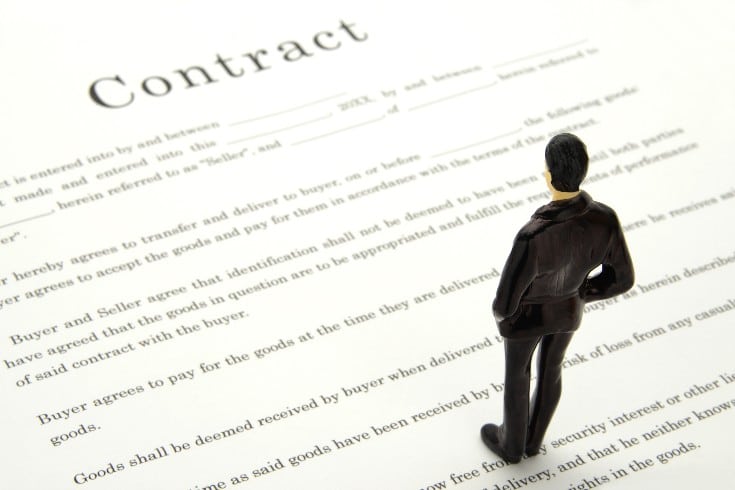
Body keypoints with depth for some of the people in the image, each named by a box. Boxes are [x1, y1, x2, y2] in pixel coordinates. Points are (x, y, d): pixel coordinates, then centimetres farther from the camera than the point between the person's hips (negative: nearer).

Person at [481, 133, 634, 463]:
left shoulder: (532, 238, -46)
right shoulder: (605, 220, -31)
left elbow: (505, 302, -33)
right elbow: (622, 278, -14)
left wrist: (500, 311, -6)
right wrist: (578, 293, 5)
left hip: (526, 313, -4)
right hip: (568, 309, 4)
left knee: (516, 377, 26)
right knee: (550, 369, 32)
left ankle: (511, 444, 54)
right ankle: (533, 437, 59)